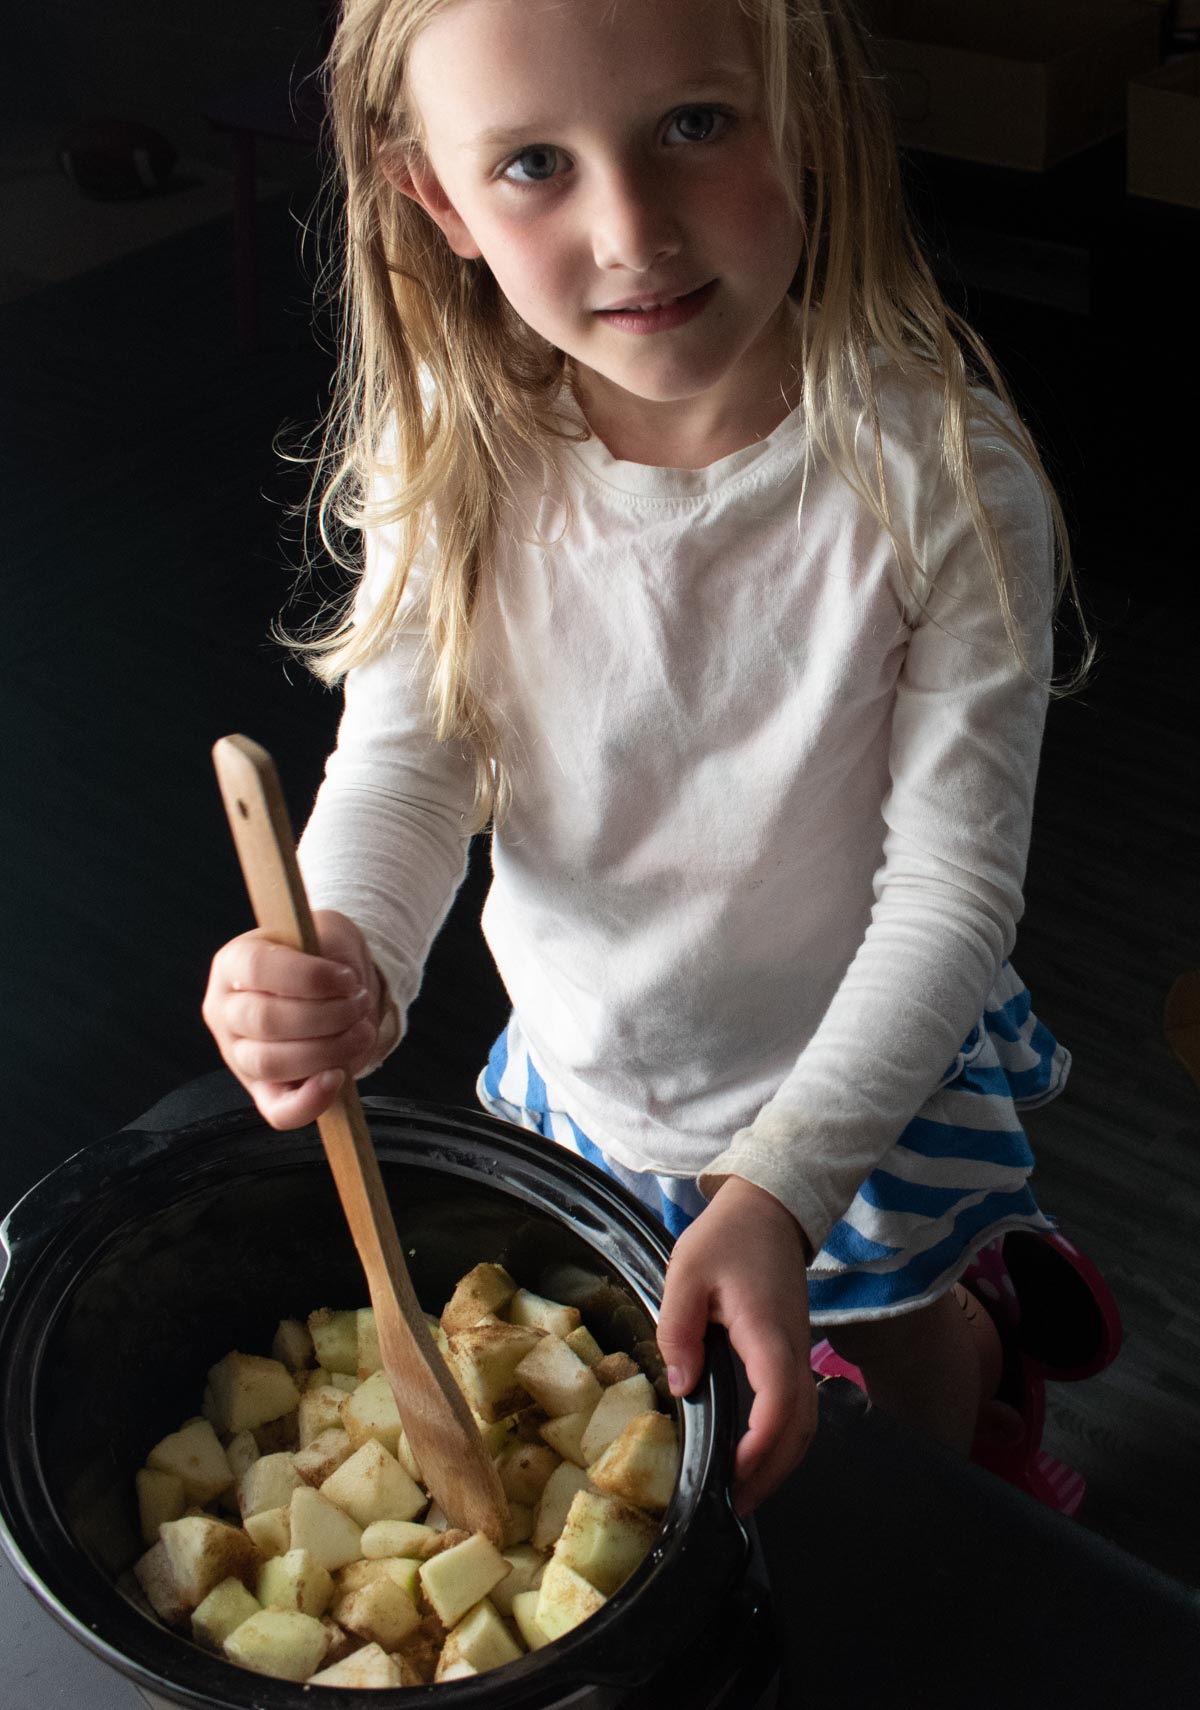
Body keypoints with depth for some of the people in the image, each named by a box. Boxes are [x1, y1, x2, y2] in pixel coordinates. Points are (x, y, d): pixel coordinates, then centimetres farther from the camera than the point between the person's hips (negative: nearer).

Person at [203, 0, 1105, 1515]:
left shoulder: (941, 480, -29)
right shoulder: (452, 462, -20)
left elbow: (953, 884, -26)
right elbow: (403, 761, -14)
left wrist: (780, 1188, -35)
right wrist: (342, 954, -37)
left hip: (869, 1073, -2)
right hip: (579, 1069, 3)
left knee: (906, 1340, 27)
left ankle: (952, 1512, 62)